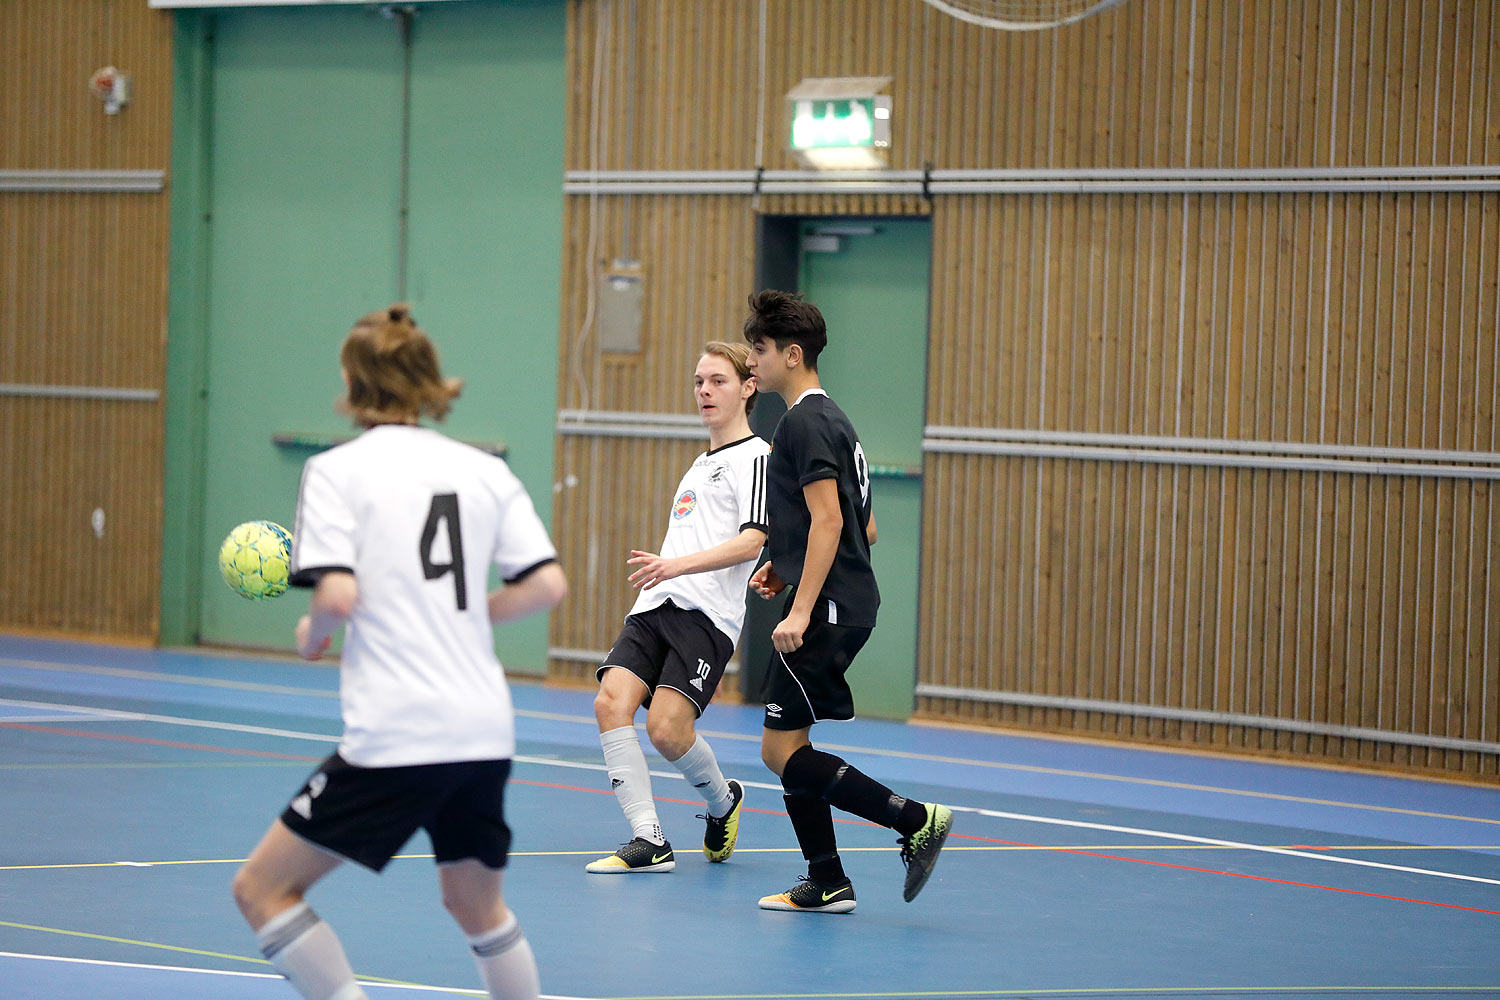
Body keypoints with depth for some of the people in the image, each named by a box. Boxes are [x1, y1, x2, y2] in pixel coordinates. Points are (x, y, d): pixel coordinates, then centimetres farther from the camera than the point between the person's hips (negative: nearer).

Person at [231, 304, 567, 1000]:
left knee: (263, 889, 3)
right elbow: (547, 584, 5)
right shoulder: (486, 471, 11)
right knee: (476, 905, 25)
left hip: (395, 734, -6)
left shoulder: (338, 470, -3)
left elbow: (337, 596, -14)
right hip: (486, 730, 6)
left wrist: (311, 638, 7)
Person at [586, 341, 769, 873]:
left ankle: (723, 800, 14)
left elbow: (751, 542, -14)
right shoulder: (700, 464, 27)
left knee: (666, 727, -19)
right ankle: (648, 841, -14)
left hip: (707, 614, -8)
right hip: (655, 608, 8)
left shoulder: (755, 457, -2)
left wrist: (677, 565, -23)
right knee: (612, 702, -14)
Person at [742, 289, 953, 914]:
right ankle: (827, 885, 12)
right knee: (786, 748, 11)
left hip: (827, 610, -10)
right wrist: (785, 566, 19)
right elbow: (865, 528, 24)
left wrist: (801, 609, -24)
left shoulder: (804, 423, -12)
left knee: (782, 751, -10)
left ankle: (916, 821, -11)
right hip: (847, 604, 10)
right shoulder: (831, 420, 20)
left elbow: (828, 519, -21)